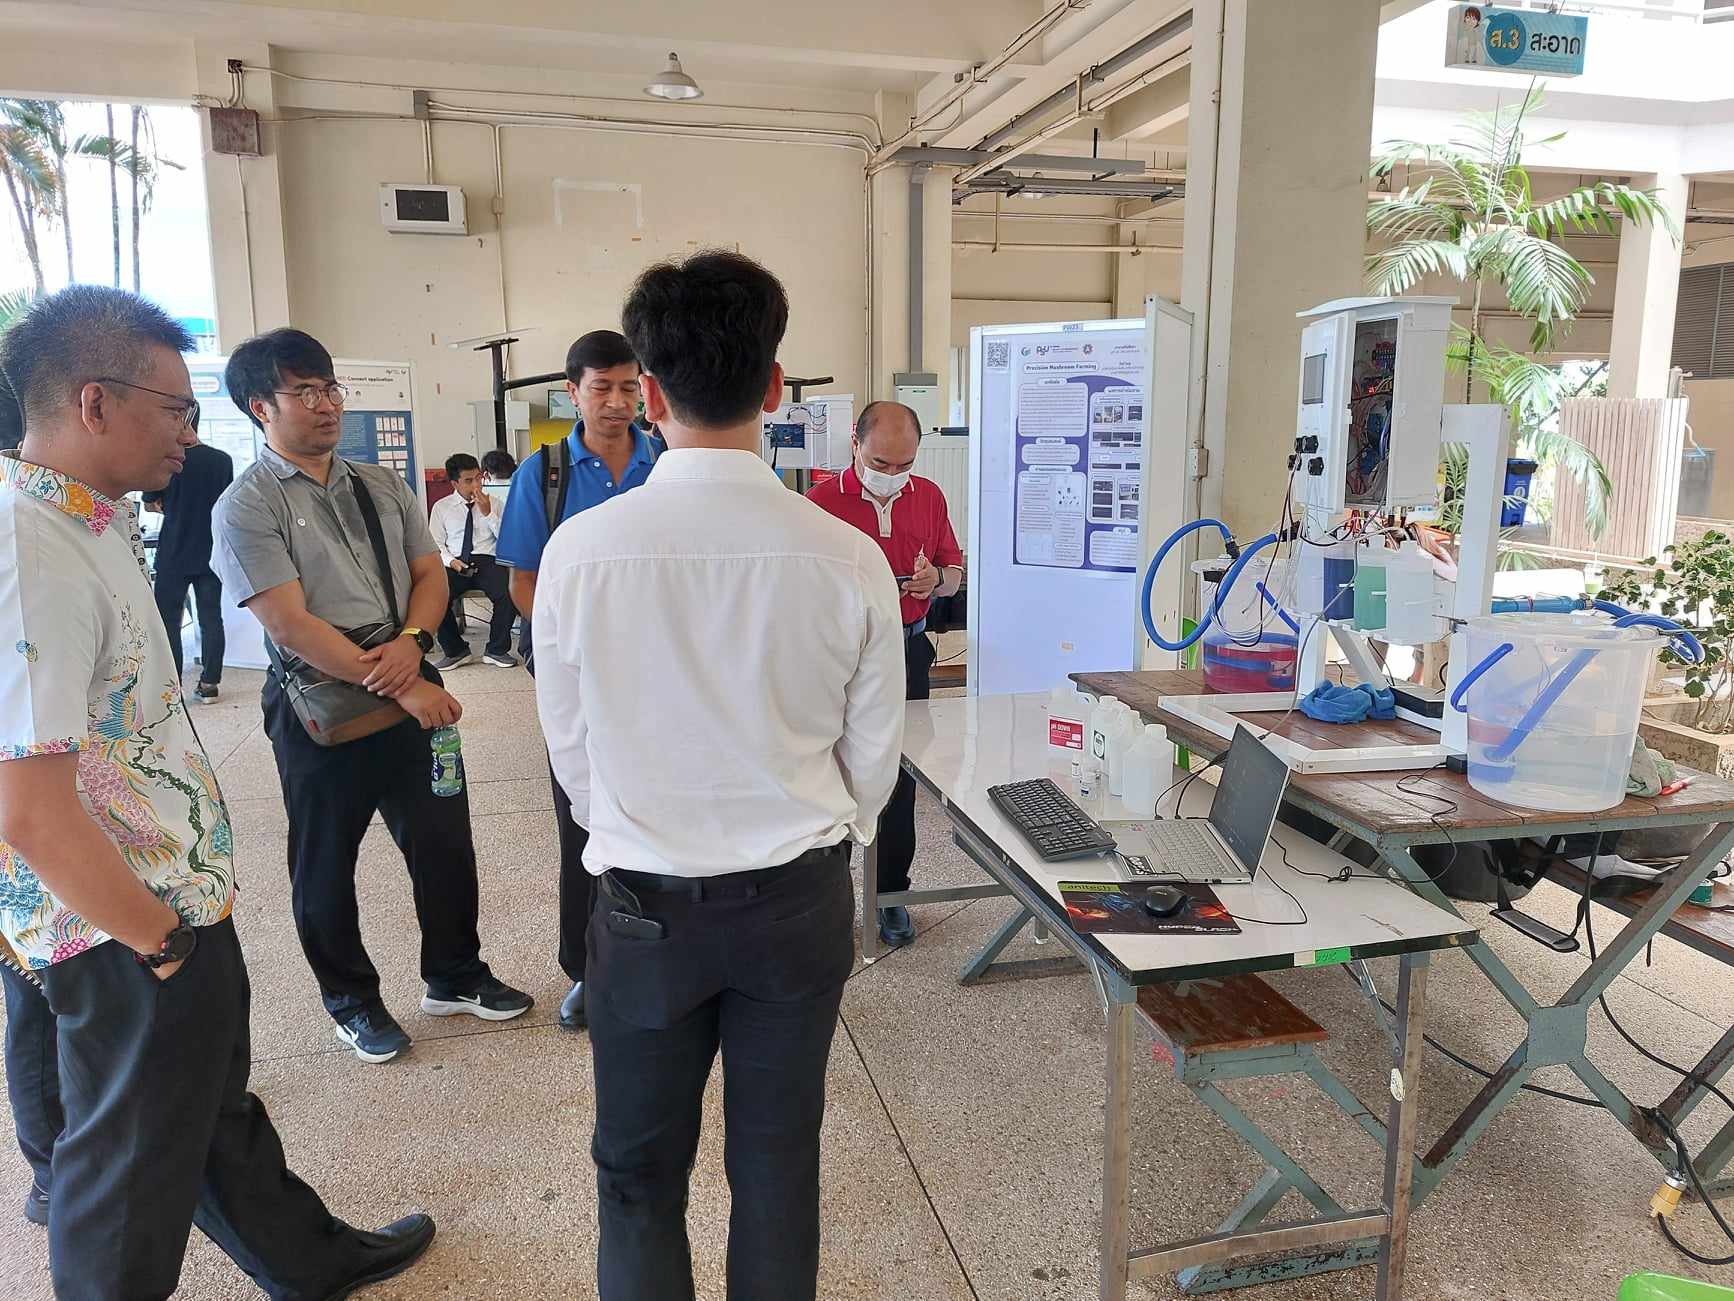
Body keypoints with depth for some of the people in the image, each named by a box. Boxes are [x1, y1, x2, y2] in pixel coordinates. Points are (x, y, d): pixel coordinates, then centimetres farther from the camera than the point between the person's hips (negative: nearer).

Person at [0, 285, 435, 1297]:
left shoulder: (91, 522, 6)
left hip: (177, 903, 10)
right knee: (134, 1173, 12)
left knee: (217, 1107, 27)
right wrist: (160, 944, -17)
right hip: (130, 941, -10)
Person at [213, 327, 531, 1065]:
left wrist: (411, 643, -13)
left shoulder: (381, 486, 8)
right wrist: (401, 688, -19)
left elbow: (430, 574, 8)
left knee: (444, 842, 13)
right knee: (326, 866, 12)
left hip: (412, 690, 5)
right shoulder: (247, 506, -10)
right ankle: (350, 1000, 33)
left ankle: (454, 977, 34)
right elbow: (290, 624, -17)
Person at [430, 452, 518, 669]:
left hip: (487, 562, 0)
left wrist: (488, 513, -7)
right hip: (455, 565, 1)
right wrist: (449, 560, -10)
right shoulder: (441, 507, 12)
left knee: (510, 593, -31)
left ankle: (496, 650, -8)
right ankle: (455, 651, -4)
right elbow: (436, 544, 10)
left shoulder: (493, 503, 12)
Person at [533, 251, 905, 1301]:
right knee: (780, 1159, 19)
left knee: (641, 1172, 19)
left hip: (646, 905, -1)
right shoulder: (848, 558, -14)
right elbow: (875, 753, -3)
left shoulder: (580, 549, -15)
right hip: (800, 900, 1)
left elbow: (570, 747, -3)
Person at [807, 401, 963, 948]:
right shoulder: (822, 501, -7)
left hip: (906, 651, 4)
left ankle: (890, 895, 25)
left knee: (900, 779, 11)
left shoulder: (929, 496, 7)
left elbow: (955, 570, 15)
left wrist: (936, 578, -7)